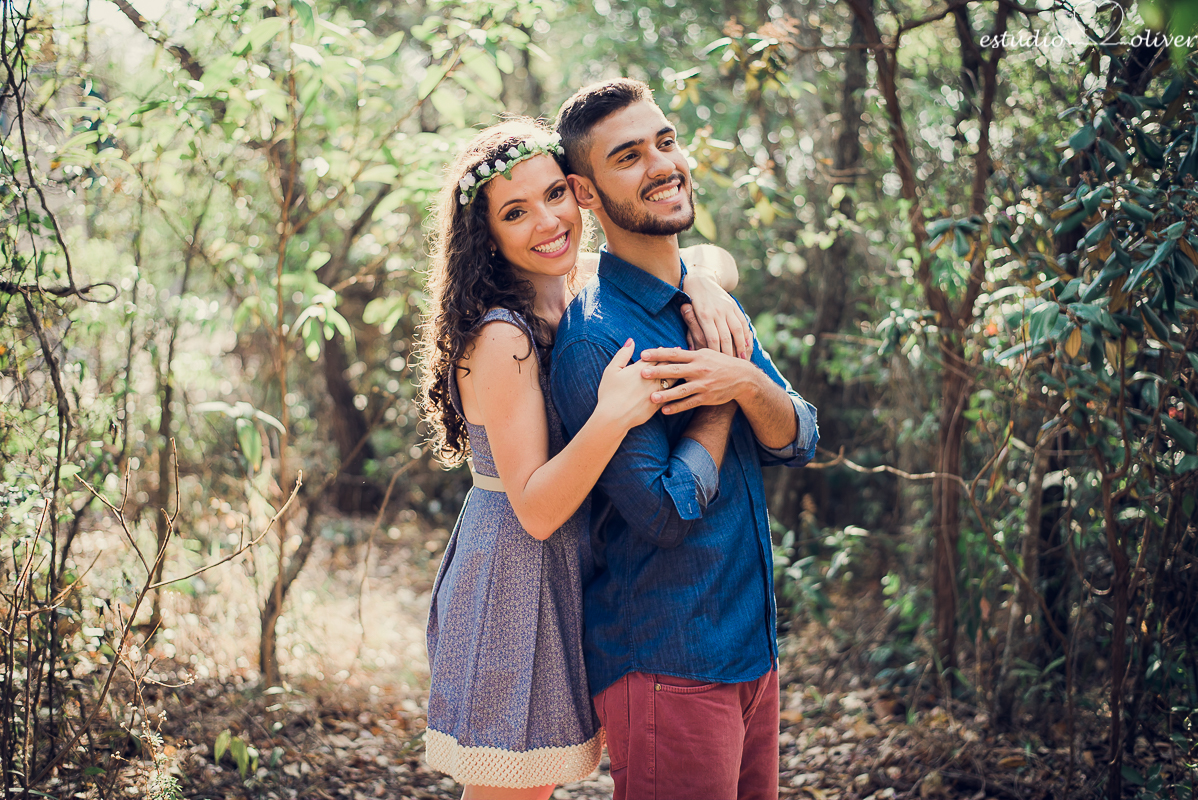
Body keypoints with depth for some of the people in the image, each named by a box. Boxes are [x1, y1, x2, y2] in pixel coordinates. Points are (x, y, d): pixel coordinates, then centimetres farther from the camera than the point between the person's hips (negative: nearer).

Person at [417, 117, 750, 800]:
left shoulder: (582, 290, 2)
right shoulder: (503, 338, -21)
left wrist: (704, 287, -11)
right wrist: (611, 418, -36)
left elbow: (707, 255, 13)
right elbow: (535, 510, -22)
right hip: (514, 581, -8)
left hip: (569, 573, 8)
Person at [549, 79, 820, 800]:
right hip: (665, 665, -8)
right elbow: (667, 512, -22)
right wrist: (722, 398, -10)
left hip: (754, 651, 8)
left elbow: (797, 444, 2)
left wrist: (745, 381, -18)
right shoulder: (593, 340, -18)